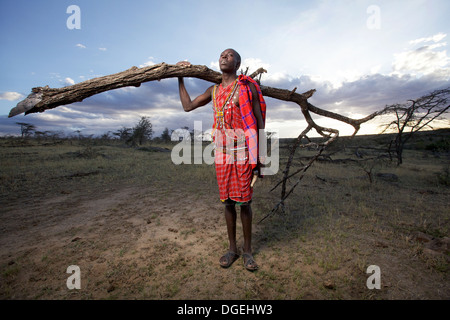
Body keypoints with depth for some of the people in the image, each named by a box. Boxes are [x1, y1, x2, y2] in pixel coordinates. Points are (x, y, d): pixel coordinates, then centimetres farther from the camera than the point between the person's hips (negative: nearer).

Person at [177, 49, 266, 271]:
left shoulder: (247, 87, 3)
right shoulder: (214, 90, 17)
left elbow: (259, 120, 0)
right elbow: (188, 106, 20)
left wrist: (260, 156, -5)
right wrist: (180, 78, 23)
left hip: (243, 153, -4)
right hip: (222, 153, 4)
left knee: (244, 202, 1)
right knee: (227, 202, 8)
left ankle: (247, 250, 20)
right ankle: (232, 248, 23)